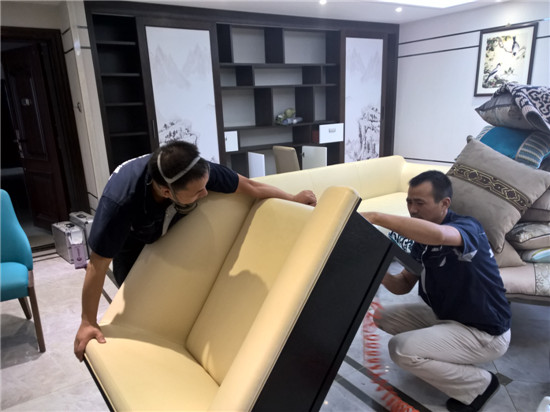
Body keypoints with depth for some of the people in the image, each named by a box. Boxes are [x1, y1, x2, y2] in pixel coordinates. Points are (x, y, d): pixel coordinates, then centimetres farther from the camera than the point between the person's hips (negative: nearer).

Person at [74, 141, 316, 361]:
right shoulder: (120, 202, -46)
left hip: (174, 233, 3)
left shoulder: (196, 171, -38)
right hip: (129, 244, -2)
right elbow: (97, 265, -34)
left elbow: (250, 187, -23)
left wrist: (293, 199, -14)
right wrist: (88, 323, -25)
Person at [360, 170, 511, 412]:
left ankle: (478, 385, 2)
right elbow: (404, 285, 3)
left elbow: (437, 234, -52)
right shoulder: (421, 238, -1)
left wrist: (375, 217, -51)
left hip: (485, 333, -8)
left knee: (401, 349, -21)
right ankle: (449, 354, 14)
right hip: (444, 315, 8)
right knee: (383, 317, 4)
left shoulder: (468, 227, -25)